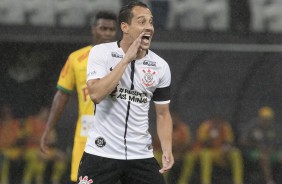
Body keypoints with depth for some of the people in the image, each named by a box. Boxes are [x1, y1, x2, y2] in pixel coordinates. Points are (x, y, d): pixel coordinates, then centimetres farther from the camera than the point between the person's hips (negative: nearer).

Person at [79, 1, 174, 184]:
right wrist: (126, 59, -18)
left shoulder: (161, 66, 3)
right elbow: (96, 94, -20)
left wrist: (167, 150, -4)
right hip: (101, 152, -3)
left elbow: (163, 113, 11)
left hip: (141, 154, 3)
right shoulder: (101, 53, -5)